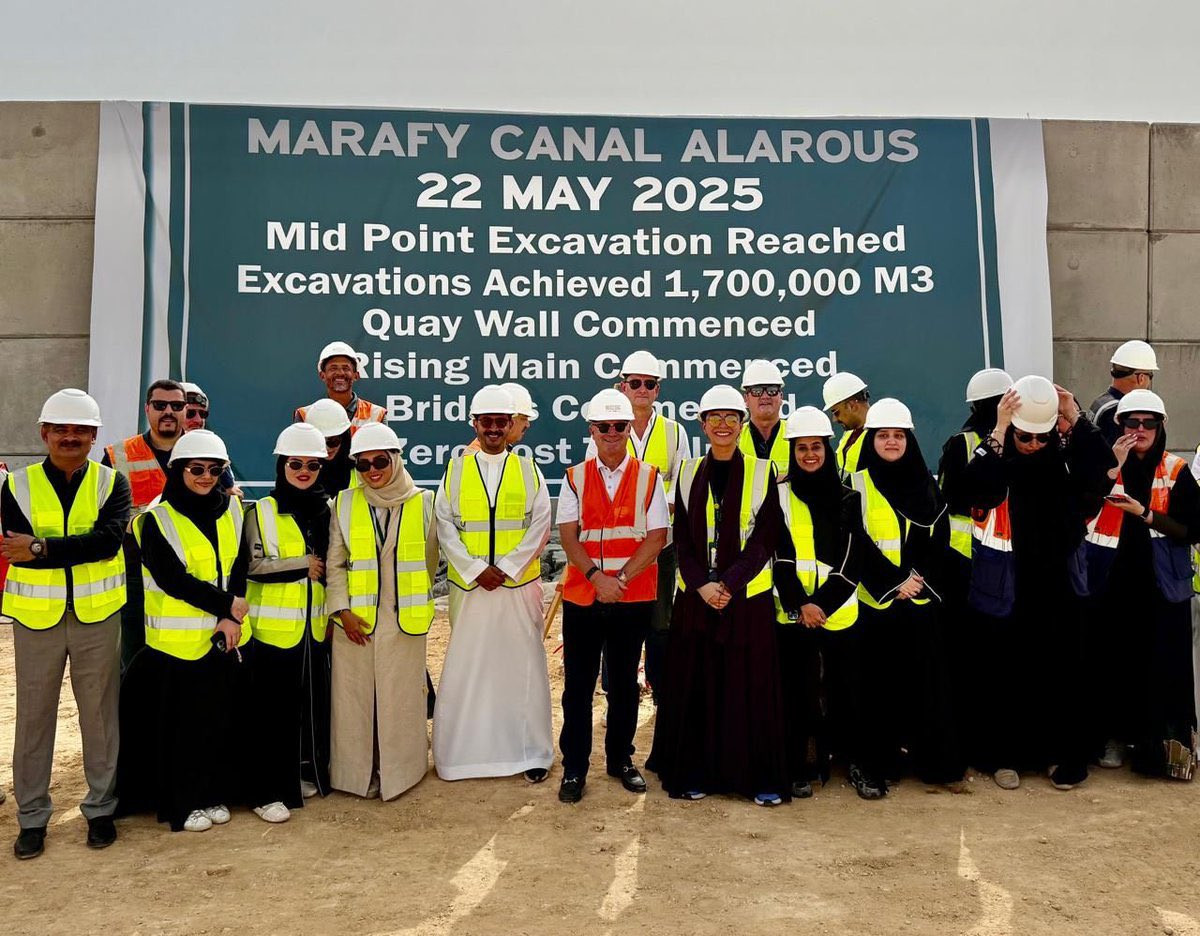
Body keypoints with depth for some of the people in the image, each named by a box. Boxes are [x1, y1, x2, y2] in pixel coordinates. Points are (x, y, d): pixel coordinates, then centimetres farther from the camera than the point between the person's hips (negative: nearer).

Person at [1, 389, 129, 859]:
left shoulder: (112, 483, -1)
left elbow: (108, 541, -18)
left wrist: (40, 548, -25)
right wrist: (80, 549, -25)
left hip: (97, 614, 0)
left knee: (99, 713, 9)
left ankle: (100, 809, 24)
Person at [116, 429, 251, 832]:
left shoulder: (231, 508, 6)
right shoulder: (158, 519, -7)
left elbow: (239, 565, 4)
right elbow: (172, 579, -14)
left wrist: (230, 618, -8)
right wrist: (226, 605, -14)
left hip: (227, 634, 4)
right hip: (180, 637, -4)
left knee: (222, 716, 10)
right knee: (182, 720, 3)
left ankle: (215, 794, 25)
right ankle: (182, 803, 18)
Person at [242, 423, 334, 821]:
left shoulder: (326, 510, 9)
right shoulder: (260, 512, -3)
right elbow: (254, 566, -12)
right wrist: (304, 566, -12)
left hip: (315, 625, 4)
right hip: (273, 627, -4)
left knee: (314, 704, 10)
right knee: (274, 710, -1)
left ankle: (307, 773, 27)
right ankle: (269, 791, 9)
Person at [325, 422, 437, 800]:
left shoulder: (423, 503, 2)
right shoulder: (344, 504, 3)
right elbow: (334, 564, 3)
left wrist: (419, 606, 10)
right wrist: (342, 611, -6)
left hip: (404, 620, -1)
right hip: (355, 621, 1)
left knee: (401, 698, 4)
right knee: (355, 698, 6)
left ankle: (399, 771, 19)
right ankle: (358, 772, 20)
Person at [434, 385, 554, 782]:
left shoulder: (528, 471, 5)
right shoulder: (455, 470, 5)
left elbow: (540, 527, -1)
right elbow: (445, 527, 0)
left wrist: (506, 568, -11)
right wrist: (476, 570, -11)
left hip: (519, 585, 0)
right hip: (469, 587, 1)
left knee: (523, 666, 4)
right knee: (465, 667, 4)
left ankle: (532, 752, 15)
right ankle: (465, 751, 17)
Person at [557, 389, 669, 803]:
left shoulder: (648, 477, 2)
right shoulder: (575, 478, 4)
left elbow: (656, 538, -5)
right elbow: (569, 538, -2)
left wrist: (620, 579, -15)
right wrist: (597, 577, -17)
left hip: (633, 599, 0)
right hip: (581, 597, 0)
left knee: (624, 684, 12)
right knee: (578, 686, 5)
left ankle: (620, 759, 27)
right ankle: (573, 769, 15)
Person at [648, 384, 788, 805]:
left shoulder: (763, 472, 1)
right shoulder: (689, 474, 7)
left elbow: (764, 539, -5)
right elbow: (682, 537, 5)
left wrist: (728, 584, -14)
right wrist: (701, 585, -10)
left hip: (748, 596, -2)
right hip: (695, 597, 2)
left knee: (750, 687, 2)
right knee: (695, 687, 5)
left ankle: (761, 778, 13)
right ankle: (696, 772, 18)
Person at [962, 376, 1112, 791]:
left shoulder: (1067, 455, 0)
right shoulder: (994, 455, -7)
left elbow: (1102, 477, -19)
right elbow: (974, 489, -28)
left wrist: (1077, 421, -22)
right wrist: (999, 432, -31)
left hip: (1058, 585, 2)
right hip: (1005, 587, -2)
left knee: (1063, 674, 10)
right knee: (1006, 676, 7)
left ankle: (1067, 755, 26)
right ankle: (1005, 755, 22)